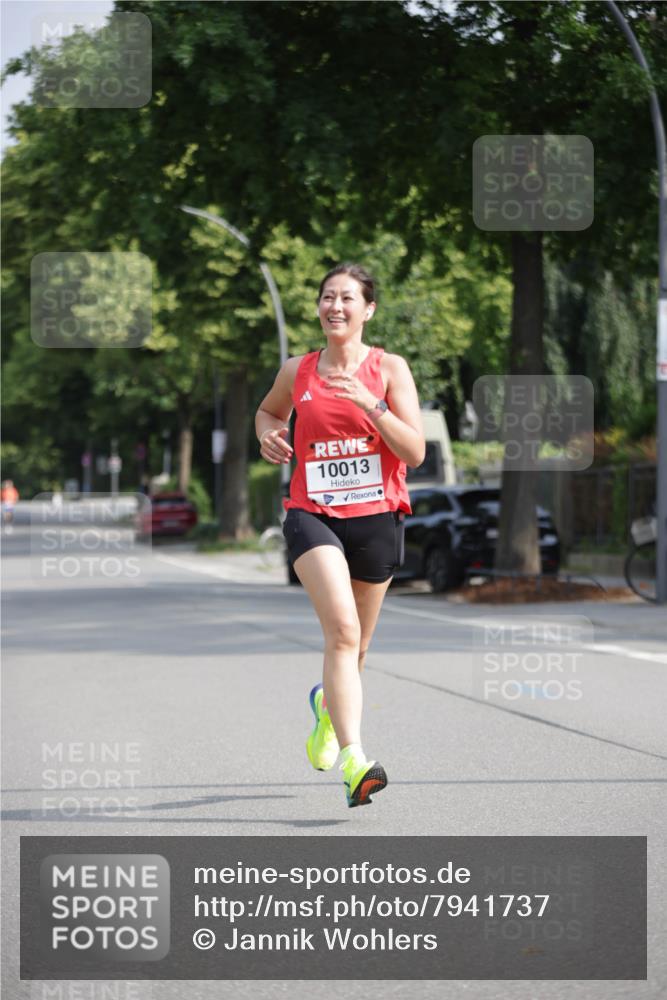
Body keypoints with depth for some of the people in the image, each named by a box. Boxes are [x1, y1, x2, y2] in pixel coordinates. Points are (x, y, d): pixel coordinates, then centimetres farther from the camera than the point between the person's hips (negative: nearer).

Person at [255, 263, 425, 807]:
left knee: (355, 645, 14)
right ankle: (354, 760, -29)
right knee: (342, 630, -22)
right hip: (312, 513, -1)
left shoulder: (389, 369, -1)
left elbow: (415, 453, -8)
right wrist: (268, 432, 5)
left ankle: (327, 705, 49)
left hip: (376, 517, 1)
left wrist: (370, 404, -20)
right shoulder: (297, 371, 6)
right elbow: (268, 410, 28)